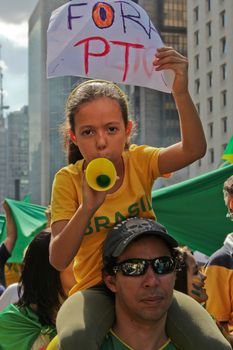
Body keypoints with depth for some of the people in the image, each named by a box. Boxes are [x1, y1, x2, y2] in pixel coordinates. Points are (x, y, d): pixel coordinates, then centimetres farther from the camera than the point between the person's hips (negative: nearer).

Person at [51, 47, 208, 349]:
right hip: (96, 288, -2)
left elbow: (194, 149, -23)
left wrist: (181, 91, -39)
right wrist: (88, 207, -32)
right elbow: (58, 260, -16)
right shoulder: (68, 181, -8)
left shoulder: (139, 162, -4)